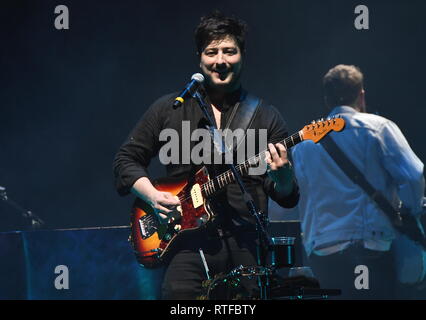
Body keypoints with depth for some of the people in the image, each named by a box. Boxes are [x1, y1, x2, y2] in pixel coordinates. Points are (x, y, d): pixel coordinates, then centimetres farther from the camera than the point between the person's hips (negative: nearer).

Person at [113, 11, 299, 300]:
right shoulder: (169, 109, 11)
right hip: (189, 246, -1)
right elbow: (126, 159, 15)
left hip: (247, 248, 1)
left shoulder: (266, 117, 10)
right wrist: (153, 195, -3)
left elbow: (288, 198, 6)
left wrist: (282, 175, -17)